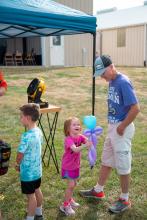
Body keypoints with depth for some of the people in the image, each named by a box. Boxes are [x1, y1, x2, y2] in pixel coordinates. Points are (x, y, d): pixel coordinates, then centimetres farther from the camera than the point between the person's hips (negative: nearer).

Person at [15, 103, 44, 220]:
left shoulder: (26, 136, -28)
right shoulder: (38, 131, -3)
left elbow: (20, 154, -19)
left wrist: (18, 164, 3)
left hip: (28, 171, -8)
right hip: (37, 169, 8)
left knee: (30, 195, 7)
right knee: (37, 190, 23)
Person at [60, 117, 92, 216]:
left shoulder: (80, 137, -7)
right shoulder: (68, 139, -27)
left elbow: (88, 141, -24)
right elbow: (75, 149, -43)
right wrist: (85, 145, -58)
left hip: (76, 165, 7)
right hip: (68, 166, -7)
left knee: (74, 184, 19)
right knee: (71, 185, -7)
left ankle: (69, 199, 42)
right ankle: (65, 205, 9)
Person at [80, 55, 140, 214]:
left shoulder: (123, 82, -20)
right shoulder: (112, 82, 7)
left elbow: (135, 108, -24)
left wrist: (122, 127, -17)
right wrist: (112, 125, 11)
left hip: (122, 128, -9)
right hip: (112, 126, 9)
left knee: (123, 165, 5)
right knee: (106, 161, 20)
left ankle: (124, 200, 23)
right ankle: (98, 190, 37)